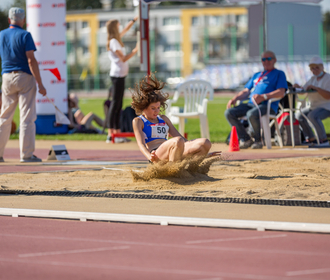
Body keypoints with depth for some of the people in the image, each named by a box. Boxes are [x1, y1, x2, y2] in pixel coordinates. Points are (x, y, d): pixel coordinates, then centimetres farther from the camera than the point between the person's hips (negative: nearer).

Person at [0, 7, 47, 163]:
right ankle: (26, 154, -7)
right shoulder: (24, 35, -8)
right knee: (27, 117, -3)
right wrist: (40, 84, -15)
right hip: (25, 77, -5)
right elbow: (31, 60, -14)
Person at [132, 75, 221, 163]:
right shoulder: (138, 121, 12)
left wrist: (204, 153, 19)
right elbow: (141, 143, -4)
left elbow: (181, 137, 29)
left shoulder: (163, 119, 31)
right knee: (177, 141, -40)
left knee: (206, 143, -19)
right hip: (157, 156, -7)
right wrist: (149, 156, -29)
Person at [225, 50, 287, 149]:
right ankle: (246, 140, -6)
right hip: (251, 104, 7)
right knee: (229, 113, -12)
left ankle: (258, 140, -16)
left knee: (251, 114, -39)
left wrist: (263, 97, -21)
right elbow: (246, 91, 28)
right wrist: (235, 98, 6)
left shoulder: (279, 74, 9)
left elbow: (281, 93, -6)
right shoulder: (256, 75, 30)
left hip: (268, 105, -7)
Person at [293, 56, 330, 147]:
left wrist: (315, 88, -32)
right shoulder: (313, 79, 12)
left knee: (312, 115, -33)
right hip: (314, 107, 9)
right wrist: (298, 87, -13)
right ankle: (311, 139, 8)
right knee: (299, 115, 5)